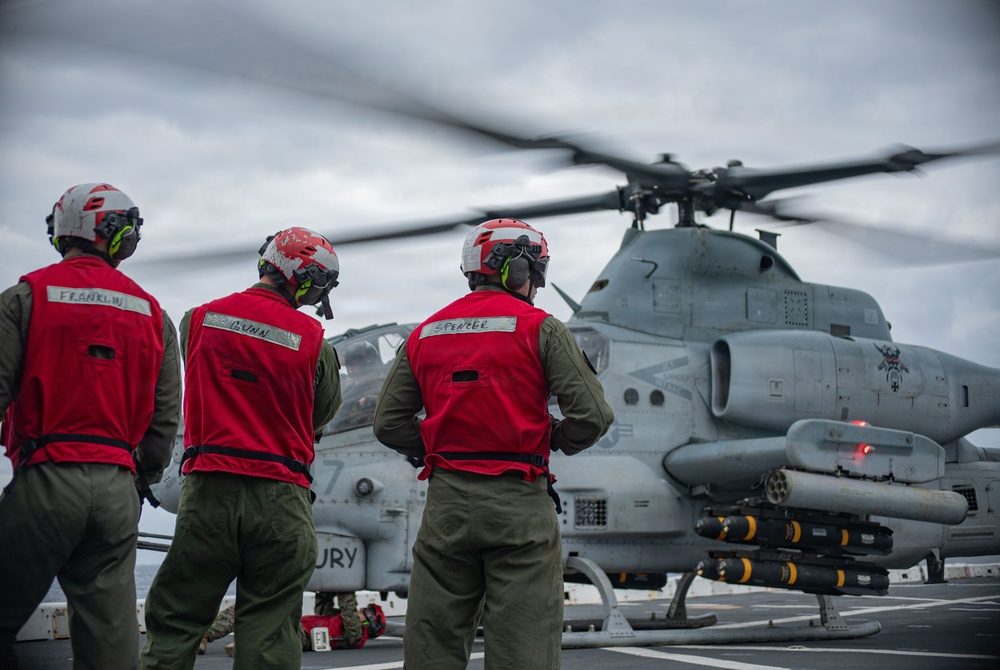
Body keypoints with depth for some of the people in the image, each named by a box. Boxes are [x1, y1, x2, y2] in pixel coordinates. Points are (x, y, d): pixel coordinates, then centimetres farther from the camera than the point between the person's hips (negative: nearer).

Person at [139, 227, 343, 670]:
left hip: (208, 490, 2)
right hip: (280, 500, -1)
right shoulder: (312, 339, -4)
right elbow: (323, 414, 7)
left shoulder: (199, 319, 2)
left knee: (174, 624, 10)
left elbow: (198, 389, 13)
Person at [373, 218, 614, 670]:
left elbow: (388, 423, 10)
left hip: (445, 502, 4)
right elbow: (593, 415, -9)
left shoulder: (424, 335, 12)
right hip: (518, 502, -4)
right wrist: (558, 440, 10)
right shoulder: (540, 328, -2)